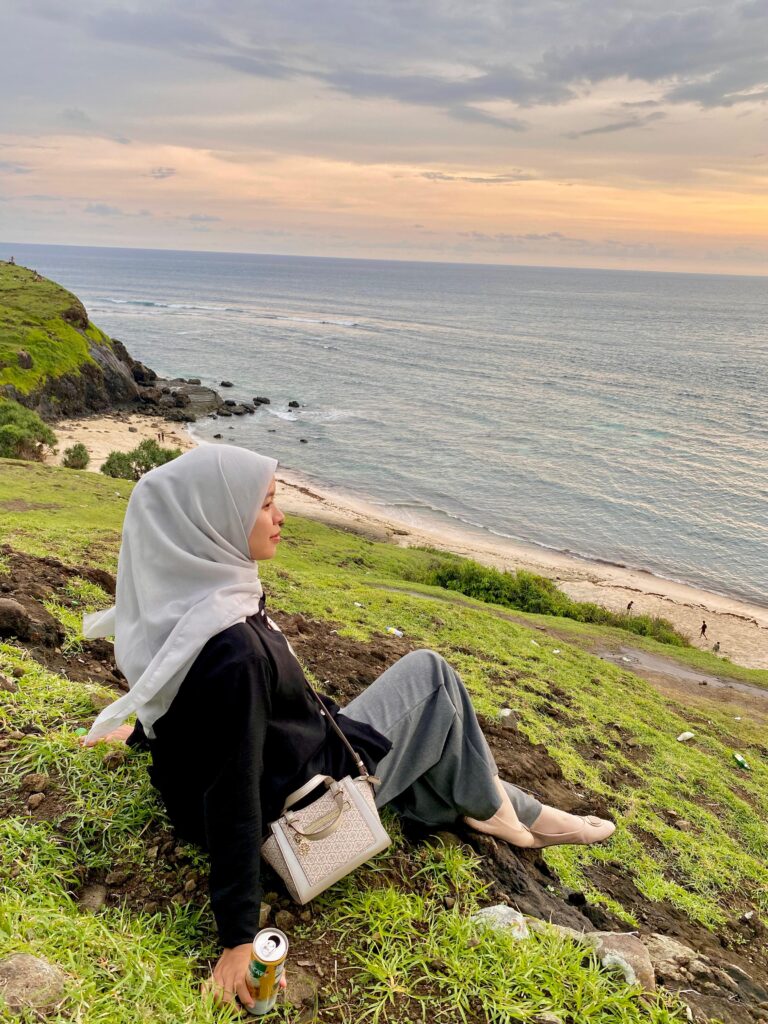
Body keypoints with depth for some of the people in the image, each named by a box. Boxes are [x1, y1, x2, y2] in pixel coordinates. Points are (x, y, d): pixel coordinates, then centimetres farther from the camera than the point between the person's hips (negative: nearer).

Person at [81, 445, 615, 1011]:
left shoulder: (179, 606, -9)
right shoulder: (232, 650, -37)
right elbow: (233, 795, -32)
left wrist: (141, 730, 30)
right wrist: (239, 937, -23)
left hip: (285, 767, 9)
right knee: (429, 673, 2)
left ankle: (520, 813, 34)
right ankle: (485, 806, 24)